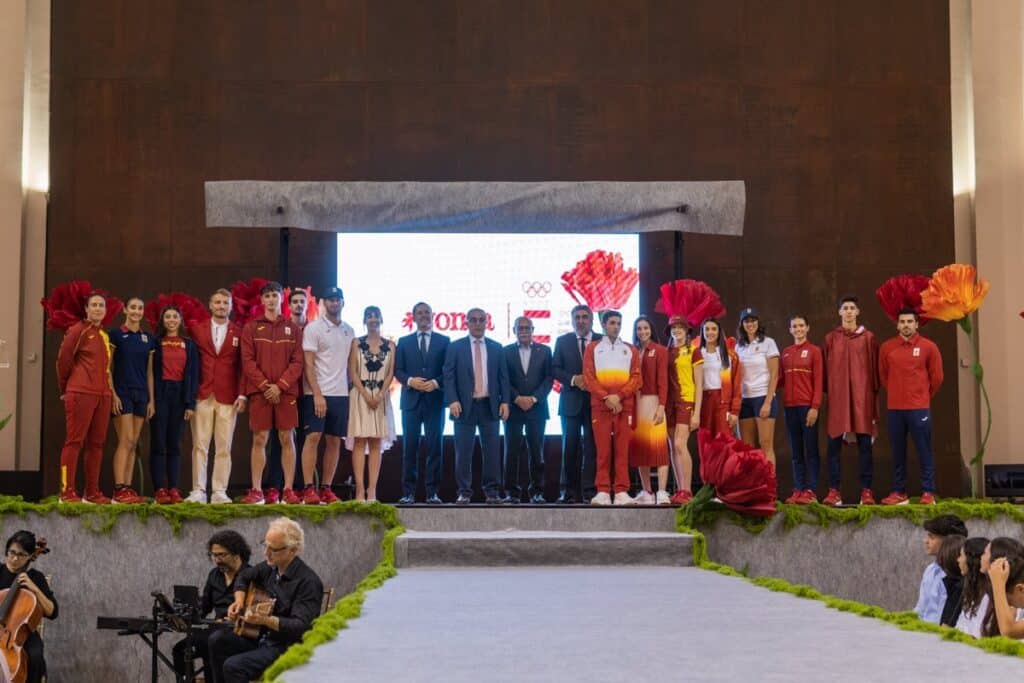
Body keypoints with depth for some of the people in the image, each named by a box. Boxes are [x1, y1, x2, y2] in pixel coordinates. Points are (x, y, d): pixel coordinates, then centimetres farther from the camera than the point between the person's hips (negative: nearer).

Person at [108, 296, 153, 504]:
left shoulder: (148, 339, 12)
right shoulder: (115, 334, -2)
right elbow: (108, 367, -4)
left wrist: (151, 399, 9)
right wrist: (112, 394, -11)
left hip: (141, 394, 5)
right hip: (122, 392, -5)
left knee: (133, 443, 4)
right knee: (126, 440, -12)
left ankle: (128, 488, 6)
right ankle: (119, 489, -13)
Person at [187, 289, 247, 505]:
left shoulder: (239, 333, 7)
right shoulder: (196, 329, 10)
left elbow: (242, 366, 4)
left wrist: (242, 394, -4)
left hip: (228, 398, 0)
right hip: (202, 396, 0)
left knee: (224, 448, 0)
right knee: (200, 446, 0)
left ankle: (219, 491, 3)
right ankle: (198, 491, 2)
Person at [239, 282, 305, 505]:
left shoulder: (292, 329, 10)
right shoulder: (251, 328, 8)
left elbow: (297, 362, 3)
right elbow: (247, 361, 1)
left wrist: (280, 385, -9)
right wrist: (264, 385, -10)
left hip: (286, 391, 1)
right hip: (259, 392, -1)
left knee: (287, 439, 1)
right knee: (259, 440, -1)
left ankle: (288, 490, 3)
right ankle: (256, 490, 3)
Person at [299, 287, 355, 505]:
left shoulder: (349, 331, 13)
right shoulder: (313, 328, -3)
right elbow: (308, 364, -7)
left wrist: (351, 389, 5)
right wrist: (317, 394, -15)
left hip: (341, 394, 5)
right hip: (317, 393, -5)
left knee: (335, 441, 5)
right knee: (313, 437, -10)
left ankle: (326, 488, 10)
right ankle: (308, 489, -9)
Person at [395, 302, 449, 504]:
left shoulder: (444, 341, 9)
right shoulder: (404, 342, 12)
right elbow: (398, 370, 7)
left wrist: (436, 383, -13)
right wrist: (410, 381, -12)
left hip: (435, 400, -1)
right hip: (411, 400, 1)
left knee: (435, 446, -1)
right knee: (410, 447, -1)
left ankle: (432, 493, 3)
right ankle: (408, 493, 2)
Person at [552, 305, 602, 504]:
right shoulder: (562, 341, 9)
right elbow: (555, 369, 4)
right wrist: (573, 379, -11)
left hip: (595, 401, -1)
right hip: (571, 401, 1)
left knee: (592, 447, -1)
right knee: (570, 446, 2)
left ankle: (589, 491, 0)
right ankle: (568, 491, 6)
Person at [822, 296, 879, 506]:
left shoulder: (868, 338, 6)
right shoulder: (830, 339, 9)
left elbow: (874, 369, 5)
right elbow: (825, 369, 8)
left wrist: (874, 393, 1)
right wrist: (827, 391, 1)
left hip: (862, 398, -1)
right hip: (837, 397, 1)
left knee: (864, 444, 1)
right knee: (834, 444, 0)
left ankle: (866, 491, 5)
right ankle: (833, 491, 3)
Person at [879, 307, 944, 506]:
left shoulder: (928, 347, -1)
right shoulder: (886, 347, 4)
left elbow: (936, 377, 7)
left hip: (919, 409, -2)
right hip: (894, 409, 2)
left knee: (924, 452, -1)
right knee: (898, 452, 6)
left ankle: (928, 493, 3)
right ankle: (899, 492, 12)